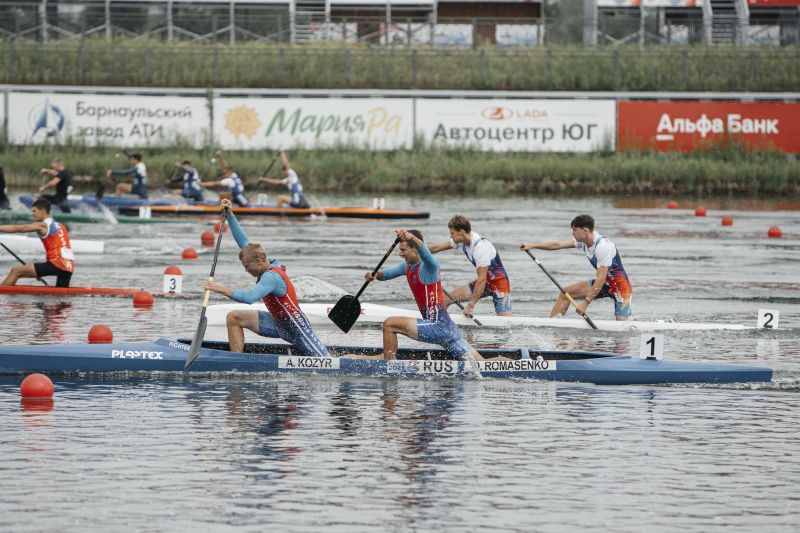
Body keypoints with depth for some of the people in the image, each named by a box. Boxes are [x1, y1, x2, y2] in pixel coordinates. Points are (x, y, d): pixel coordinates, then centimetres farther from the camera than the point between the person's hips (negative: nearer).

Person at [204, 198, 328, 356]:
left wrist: (222, 289, -44)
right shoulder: (267, 265, -4)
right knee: (234, 318, 0)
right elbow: (244, 242, 4)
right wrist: (230, 215, 0)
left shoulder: (272, 277, -30)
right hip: (278, 323, 9)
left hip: (295, 327, -9)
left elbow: (249, 297, -45)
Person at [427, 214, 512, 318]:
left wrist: (471, 304, -27)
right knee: (447, 298, 1)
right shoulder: (462, 240, -3)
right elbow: (436, 248, 10)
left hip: (499, 282, -8)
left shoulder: (480, 247, -28)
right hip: (486, 282, 8)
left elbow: (482, 279, -29)